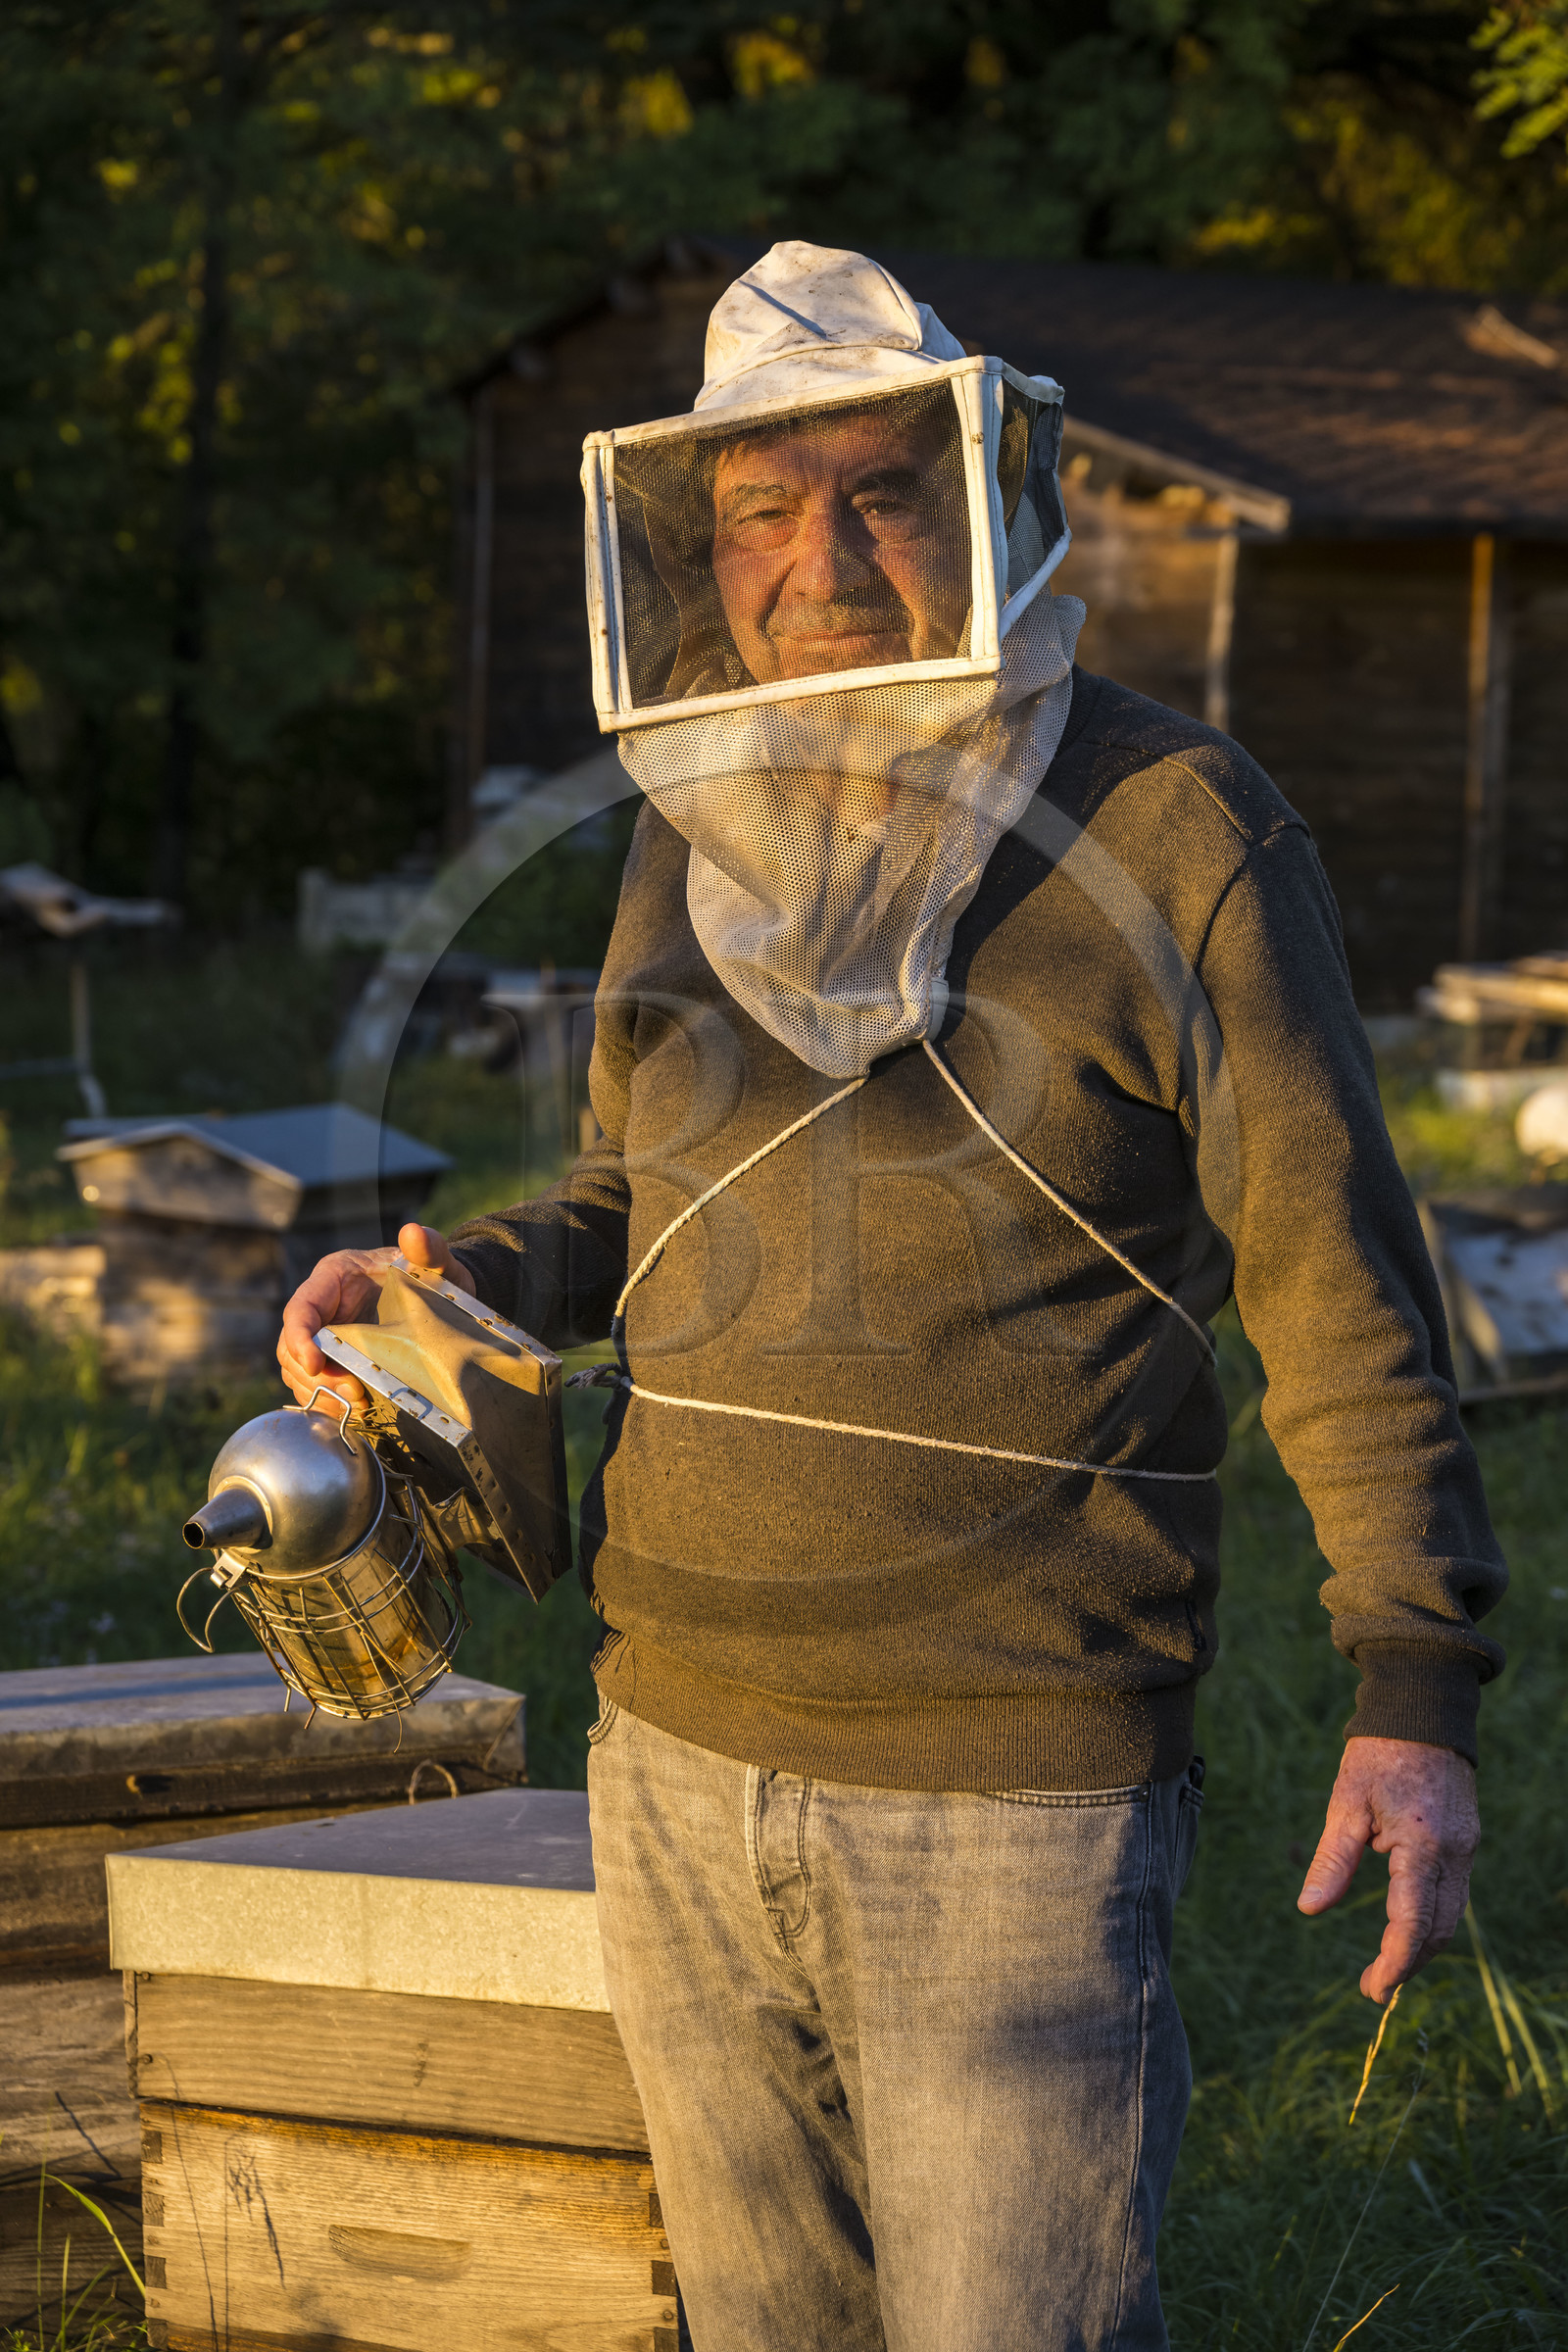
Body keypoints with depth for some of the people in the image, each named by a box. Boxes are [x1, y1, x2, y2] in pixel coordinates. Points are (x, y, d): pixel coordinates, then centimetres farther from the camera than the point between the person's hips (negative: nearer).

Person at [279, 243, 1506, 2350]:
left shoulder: (1175, 837, -9)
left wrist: (1416, 1686, -11)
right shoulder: (698, 844, 8)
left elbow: (1334, 1275, -6)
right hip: (684, 1767, 6)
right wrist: (453, 1283, 5)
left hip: (1017, 1797, -6)